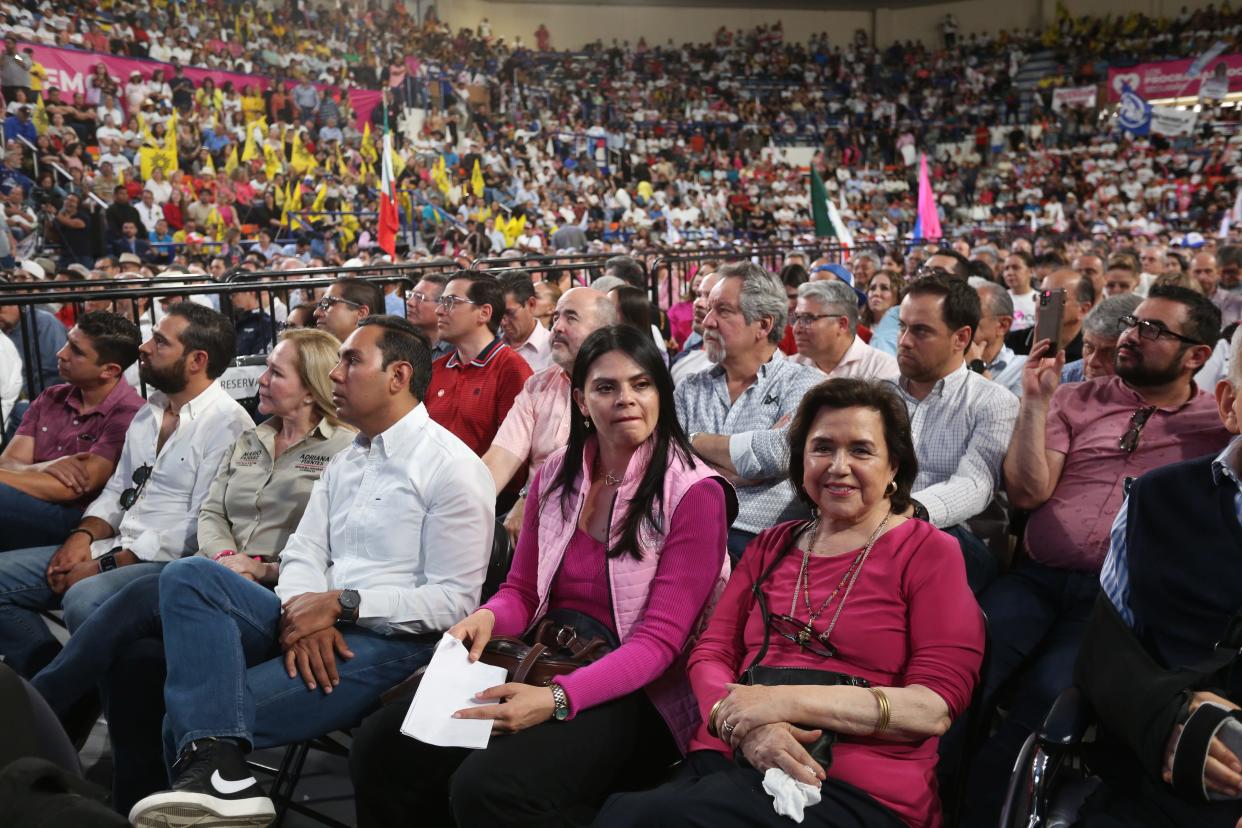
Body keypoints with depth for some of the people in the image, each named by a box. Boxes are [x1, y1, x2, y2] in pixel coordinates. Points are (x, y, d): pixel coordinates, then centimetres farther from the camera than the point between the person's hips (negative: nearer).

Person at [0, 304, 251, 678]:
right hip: (117, 548, 9)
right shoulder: (149, 411, 15)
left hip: (171, 562, -9)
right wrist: (83, 536, -2)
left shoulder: (226, 423, -14)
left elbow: (204, 527, -19)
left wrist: (106, 564, -16)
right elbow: (117, 490, 20)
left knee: (84, 600, -33)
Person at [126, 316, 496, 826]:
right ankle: (214, 762, -35)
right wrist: (303, 611, -13)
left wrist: (341, 604, -18)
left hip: (390, 639, -8)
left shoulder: (452, 467, -7)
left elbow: (454, 601, -13)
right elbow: (303, 553, 11)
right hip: (314, 625, 8)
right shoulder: (345, 460, 20)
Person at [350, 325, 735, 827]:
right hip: (541, 665, 6)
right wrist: (487, 617, -11)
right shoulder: (556, 474, 7)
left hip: (635, 694, -5)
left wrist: (558, 699, -28)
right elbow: (522, 591, 14)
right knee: (382, 746, -12)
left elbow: (660, 639, -15)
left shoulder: (695, 492, -11)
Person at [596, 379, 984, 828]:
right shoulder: (771, 546, 19)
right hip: (729, 759, 5)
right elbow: (711, 654, 11)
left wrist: (786, 701, -14)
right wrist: (745, 726, -12)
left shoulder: (929, 552, 3)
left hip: (855, 789, -5)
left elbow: (936, 706, -7)